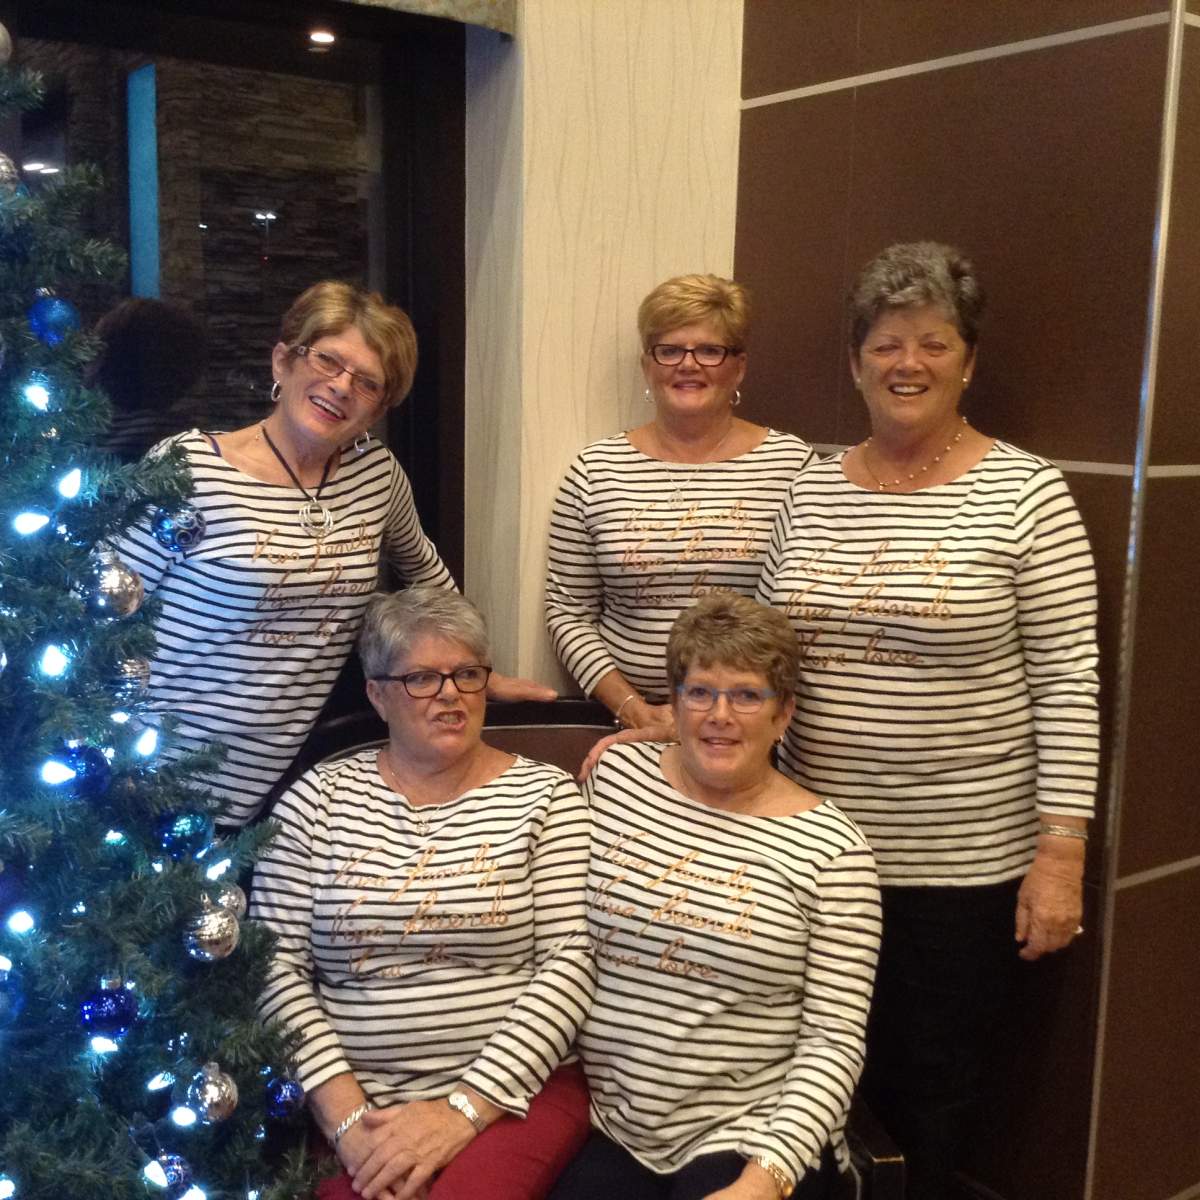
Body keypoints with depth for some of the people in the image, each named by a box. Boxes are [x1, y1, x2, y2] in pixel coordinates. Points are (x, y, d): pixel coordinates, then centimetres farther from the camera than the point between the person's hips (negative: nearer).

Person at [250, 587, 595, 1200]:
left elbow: (571, 959, -5)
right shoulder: (317, 798, 5)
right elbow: (276, 965, 1)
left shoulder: (545, 794, 2)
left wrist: (465, 1105, -13)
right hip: (343, 1098, 1)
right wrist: (347, 1114, -10)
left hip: (511, 1089, -1)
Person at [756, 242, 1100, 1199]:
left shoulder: (1025, 493, -8)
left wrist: (1060, 851, -12)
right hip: (818, 845, 4)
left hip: (964, 859, -3)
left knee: (933, 1080, 12)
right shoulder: (812, 491, 4)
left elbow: (1068, 684, -9)